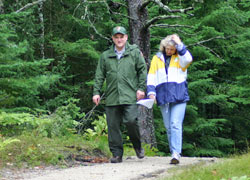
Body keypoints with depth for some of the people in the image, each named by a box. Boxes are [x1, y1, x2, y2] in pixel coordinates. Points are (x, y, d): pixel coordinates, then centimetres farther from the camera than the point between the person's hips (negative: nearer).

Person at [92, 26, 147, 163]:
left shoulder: (135, 53, 9)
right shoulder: (105, 56, 14)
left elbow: (142, 71, 8)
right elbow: (99, 76, 14)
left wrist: (141, 88, -2)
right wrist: (96, 92, 6)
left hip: (130, 96, -3)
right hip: (111, 97, 3)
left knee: (131, 120, -16)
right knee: (113, 125, 0)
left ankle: (137, 145, 10)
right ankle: (117, 154, 9)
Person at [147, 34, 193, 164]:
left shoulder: (180, 58, 9)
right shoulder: (157, 58, 15)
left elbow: (188, 59, -15)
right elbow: (151, 76, 11)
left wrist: (179, 44, -10)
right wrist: (151, 91, -2)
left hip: (179, 96, -3)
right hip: (163, 98, 3)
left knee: (176, 124, -14)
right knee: (168, 127, 6)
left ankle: (176, 153, -19)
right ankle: (174, 152, 14)